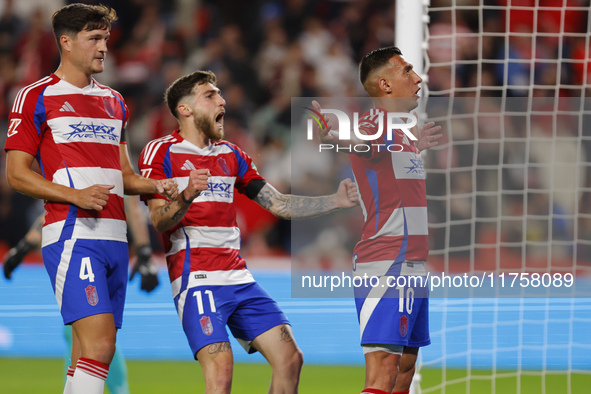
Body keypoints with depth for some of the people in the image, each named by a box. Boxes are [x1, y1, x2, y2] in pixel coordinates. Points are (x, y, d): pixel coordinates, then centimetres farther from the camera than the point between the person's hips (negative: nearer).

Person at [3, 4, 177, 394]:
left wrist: (156, 186, 6)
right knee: (99, 343, -21)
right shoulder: (36, 97, 0)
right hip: (72, 234, -7)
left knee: (90, 353, 4)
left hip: (115, 236, 7)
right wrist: (75, 196, -17)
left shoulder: (114, 101, 21)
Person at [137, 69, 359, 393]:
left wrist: (336, 200, 7)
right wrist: (187, 196, -30)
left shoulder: (231, 155, 19)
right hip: (196, 278, -7)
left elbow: (279, 205, 18)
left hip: (238, 278, 7)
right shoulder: (161, 152, -1)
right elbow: (159, 221, -10)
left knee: (289, 359, -2)